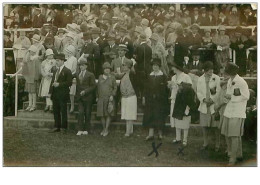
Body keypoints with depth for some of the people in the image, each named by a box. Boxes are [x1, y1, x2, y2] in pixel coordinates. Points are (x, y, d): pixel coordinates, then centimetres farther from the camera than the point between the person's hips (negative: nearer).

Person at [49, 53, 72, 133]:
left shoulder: (67, 71, -7)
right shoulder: (55, 71, 17)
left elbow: (69, 83, -13)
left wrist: (59, 84, -18)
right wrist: (50, 92, 10)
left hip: (63, 94, -7)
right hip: (55, 94, 7)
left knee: (63, 111, 1)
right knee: (56, 111, 10)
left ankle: (63, 127, 8)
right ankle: (57, 127, 18)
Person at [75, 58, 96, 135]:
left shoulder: (90, 75, -1)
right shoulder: (77, 75, 14)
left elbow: (93, 86, -5)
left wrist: (85, 91, -15)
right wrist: (77, 94, 9)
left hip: (88, 97, -3)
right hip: (80, 97, 3)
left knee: (87, 114, 2)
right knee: (80, 113, -6)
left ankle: (87, 129, 12)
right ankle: (80, 130, -4)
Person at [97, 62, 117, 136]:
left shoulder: (112, 77, 3)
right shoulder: (100, 77, 11)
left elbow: (115, 88, 4)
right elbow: (98, 88, 15)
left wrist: (112, 95, -9)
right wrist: (97, 97, 12)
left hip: (109, 99, -3)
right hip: (101, 99, 3)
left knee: (108, 114, -2)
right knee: (102, 114, 3)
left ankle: (106, 130, 4)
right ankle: (103, 129, 16)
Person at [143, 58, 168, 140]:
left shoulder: (163, 76, -3)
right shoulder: (150, 76, 10)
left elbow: (165, 88, -7)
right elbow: (146, 87, 10)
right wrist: (145, 97, 4)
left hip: (159, 100, -4)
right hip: (150, 99, 4)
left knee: (159, 117, 1)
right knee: (150, 116, 3)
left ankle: (160, 133, 13)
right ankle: (151, 134, 6)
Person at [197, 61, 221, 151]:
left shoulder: (216, 78, 0)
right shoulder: (200, 79, 10)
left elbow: (219, 92, -5)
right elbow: (198, 92, 6)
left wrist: (212, 100, -14)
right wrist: (203, 99, -11)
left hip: (214, 105, -3)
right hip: (204, 106, 3)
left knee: (216, 126, 0)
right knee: (204, 126, 9)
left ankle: (217, 144, 10)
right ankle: (205, 143, 22)